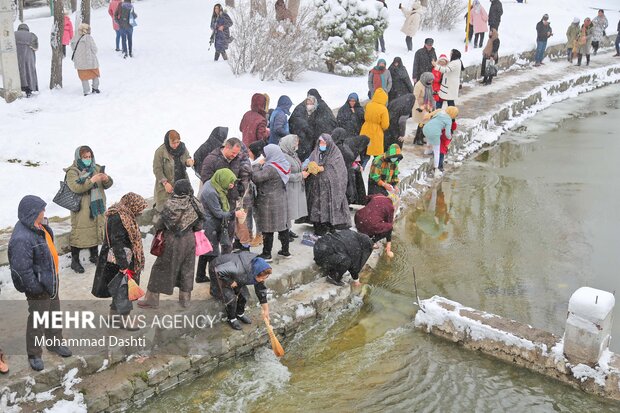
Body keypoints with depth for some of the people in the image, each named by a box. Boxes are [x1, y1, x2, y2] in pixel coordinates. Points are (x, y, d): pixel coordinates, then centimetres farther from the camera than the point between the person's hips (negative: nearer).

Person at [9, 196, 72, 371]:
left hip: (51, 280, 9)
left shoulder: (37, 226, -1)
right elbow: (22, 269, -29)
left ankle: (55, 343, 43)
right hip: (39, 286, -9)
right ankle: (34, 354, 25)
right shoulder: (22, 239, -32)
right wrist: (35, 288, -21)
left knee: (54, 312, 23)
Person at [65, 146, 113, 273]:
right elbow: (75, 187, -25)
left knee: (96, 231, 15)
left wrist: (106, 179, -14)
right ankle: (75, 261, 7)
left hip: (97, 207, 6)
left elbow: (107, 185, 10)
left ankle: (94, 256, 32)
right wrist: (92, 180, -31)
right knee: (79, 233, -3)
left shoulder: (96, 168, 10)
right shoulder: (72, 172, -8)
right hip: (81, 209, -6)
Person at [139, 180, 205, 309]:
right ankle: (185, 298, 26)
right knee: (186, 269, 16)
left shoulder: (169, 204, -15)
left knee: (161, 268, 10)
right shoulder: (195, 205, -8)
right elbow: (198, 226, 0)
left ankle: (152, 299, 17)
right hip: (189, 240, 2)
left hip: (171, 241, -2)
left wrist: (157, 228, 13)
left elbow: (160, 224, -9)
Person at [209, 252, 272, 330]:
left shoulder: (258, 272, -18)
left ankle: (240, 314, 26)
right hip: (218, 273, -7)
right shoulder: (241, 269, -44)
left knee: (244, 294, 0)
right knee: (230, 297, -16)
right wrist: (230, 282, -30)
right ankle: (231, 319, 9)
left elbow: (261, 290, -5)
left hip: (231, 272, 7)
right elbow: (219, 271, -44)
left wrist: (266, 311, -1)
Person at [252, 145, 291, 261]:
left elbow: (256, 177, -27)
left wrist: (258, 165, -12)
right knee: (283, 226, 15)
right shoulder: (284, 165, 4)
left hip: (269, 203, -8)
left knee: (267, 229, 1)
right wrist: (261, 165, 6)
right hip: (282, 201, 8)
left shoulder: (270, 168, -22)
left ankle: (267, 254, 9)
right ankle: (285, 251, 25)